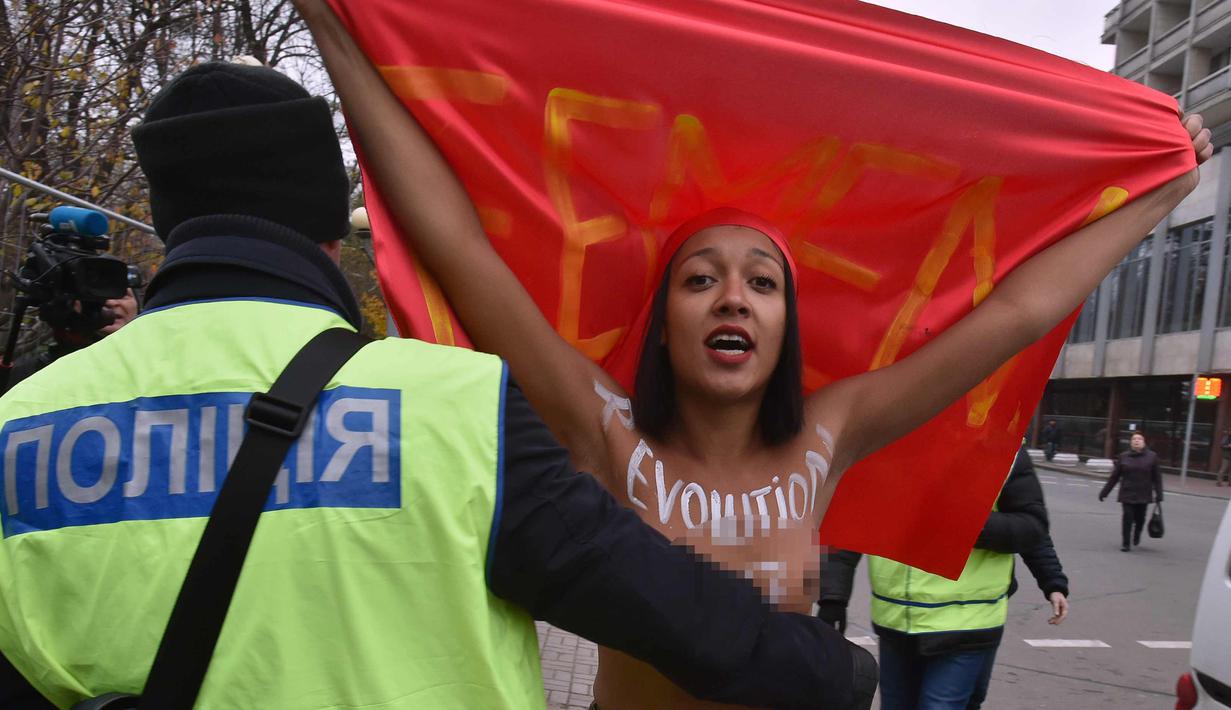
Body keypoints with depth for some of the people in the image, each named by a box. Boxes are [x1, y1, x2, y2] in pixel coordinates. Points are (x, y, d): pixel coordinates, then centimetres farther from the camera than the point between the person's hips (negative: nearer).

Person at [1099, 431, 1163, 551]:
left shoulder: (1152, 457, 1)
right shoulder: (1124, 457, 3)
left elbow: (1157, 478, 2)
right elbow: (1114, 477, 7)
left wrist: (1159, 495, -3)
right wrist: (1104, 492, 6)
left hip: (1143, 495, 0)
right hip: (1127, 494, 0)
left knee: (1140, 518, 5)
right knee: (1127, 518, -5)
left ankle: (1137, 535, 37)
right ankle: (1125, 544, 5)